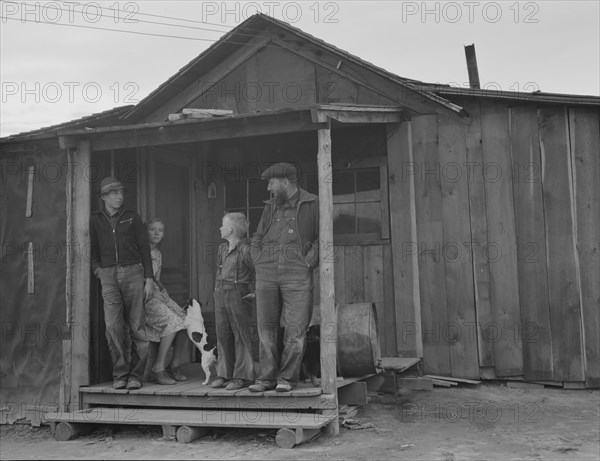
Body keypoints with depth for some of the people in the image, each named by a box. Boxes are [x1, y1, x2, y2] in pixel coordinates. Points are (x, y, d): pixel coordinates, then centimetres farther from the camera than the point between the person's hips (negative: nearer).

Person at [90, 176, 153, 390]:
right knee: (113, 326, -11)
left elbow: (144, 248, 9)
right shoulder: (95, 220, 12)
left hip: (133, 271, 0)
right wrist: (98, 271, -2)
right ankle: (120, 374, -3)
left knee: (136, 326, -4)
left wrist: (149, 278, 2)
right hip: (108, 275, 1)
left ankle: (135, 374, 2)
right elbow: (92, 250, 16)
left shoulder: (132, 217, 10)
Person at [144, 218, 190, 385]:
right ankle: (158, 369, -19)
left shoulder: (158, 253, 20)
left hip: (158, 294, 7)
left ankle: (174, 366, -5)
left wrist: (163, 290, 7)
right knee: (172, 321, -27)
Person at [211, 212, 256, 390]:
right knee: (223, 334, 9)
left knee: (241, 335, -3)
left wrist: (255, 292, -9)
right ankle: (224, 374, 18)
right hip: (221, 293, 8)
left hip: (239, 293, -8)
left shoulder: (246, 249, -11)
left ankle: (243, 376, 4)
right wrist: (217, 288, 16)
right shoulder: (222, 248, 13)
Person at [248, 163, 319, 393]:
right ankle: (268, 377, 11)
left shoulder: (312, 204, 2)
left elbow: (322, 238, -1)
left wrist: (308, 262, -9)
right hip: (266, 275, 4)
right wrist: (258, 262, 8)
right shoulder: (270, 207, 16)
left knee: (295, 328, -4)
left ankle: (287, 377, 7)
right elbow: (257, 238, 22)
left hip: (297, 275, -4)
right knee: (266, 327, 3)